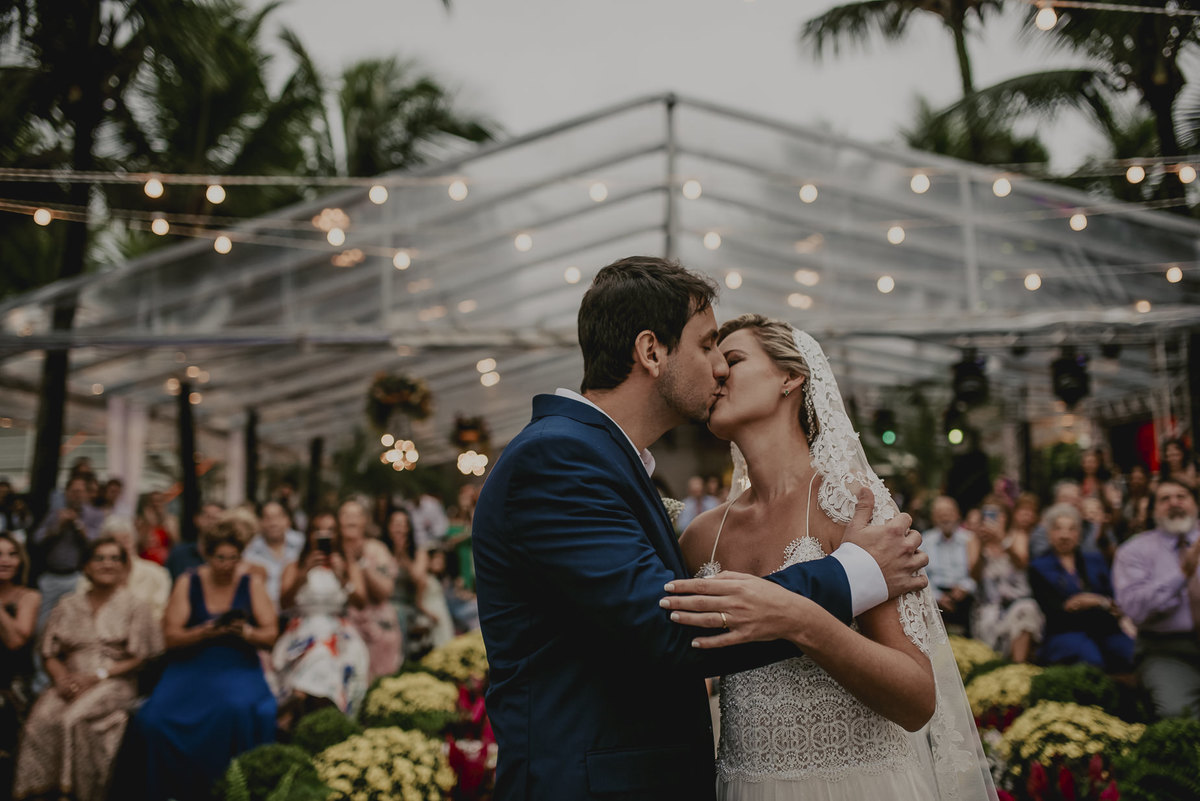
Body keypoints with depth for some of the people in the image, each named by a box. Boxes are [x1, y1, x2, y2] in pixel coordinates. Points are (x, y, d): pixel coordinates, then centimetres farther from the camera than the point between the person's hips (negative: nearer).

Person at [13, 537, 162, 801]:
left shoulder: (134, 607, 7)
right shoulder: (68, 607, 18)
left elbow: (141, 659, 0)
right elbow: (50, 654, 15)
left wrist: (96, 676, -10)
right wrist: (62, 678, -7)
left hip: (115, 683, -3)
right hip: (72, 683, 3)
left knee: (74, 719, -32)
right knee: (42, 718, -28)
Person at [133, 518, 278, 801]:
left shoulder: (252, 583, 5)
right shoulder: (188, 583, 5)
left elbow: (270, 636, 2)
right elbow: (171, 637, 0)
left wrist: (246, 631, -19)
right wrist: (205, 631, -18)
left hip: (237, 665, -1)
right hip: (191, 666, 1)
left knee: (237, 708, -35)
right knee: (156, 720, -26)